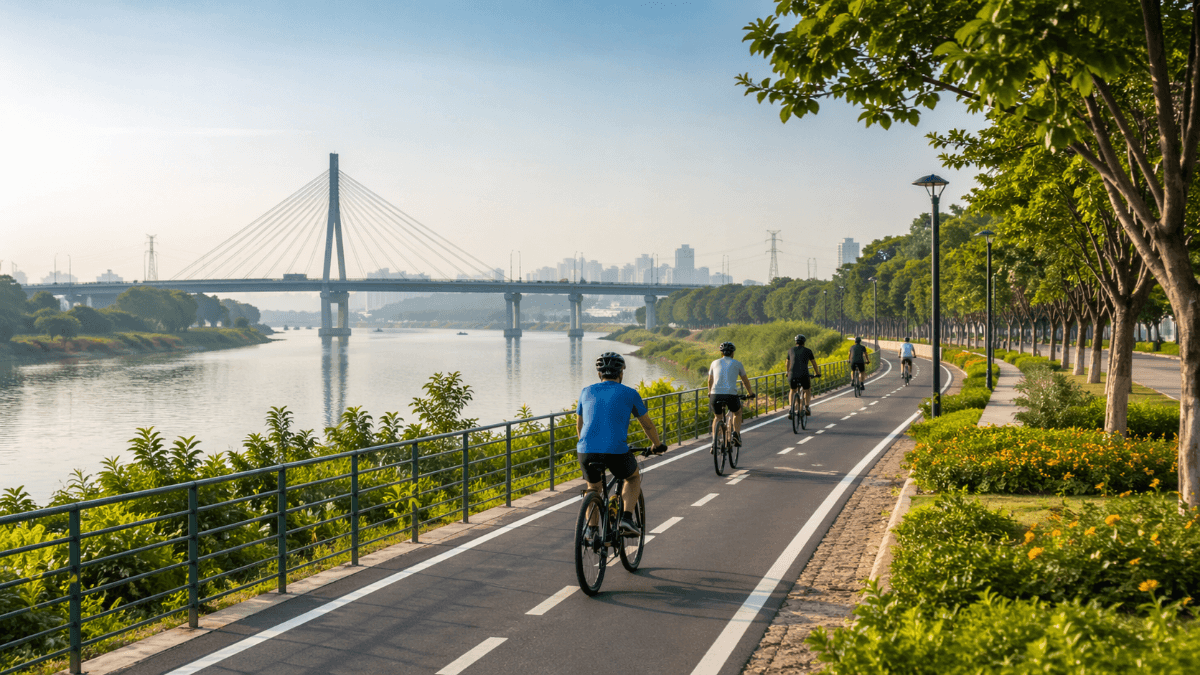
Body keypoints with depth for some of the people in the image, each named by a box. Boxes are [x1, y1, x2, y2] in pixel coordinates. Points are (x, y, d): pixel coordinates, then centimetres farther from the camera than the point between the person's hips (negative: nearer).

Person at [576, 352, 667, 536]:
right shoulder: (629, 393, 9)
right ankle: (627, 517, 9)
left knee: (593, 488, 29)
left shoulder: (587, 392, 17)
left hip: (586, 451, 3)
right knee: (633, 478, 26)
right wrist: (657, 446, 36)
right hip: (616, 451, -3)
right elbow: (647, 424, 19)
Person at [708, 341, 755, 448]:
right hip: (731, 395, -2)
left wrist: (710, 393, 51)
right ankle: (736, 434, 10)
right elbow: (745, 380, 26)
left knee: (717, 417, 27)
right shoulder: (737, 363, 15)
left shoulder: (715, 363, 20)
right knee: (738, 413, 30)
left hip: (715, 395, 2)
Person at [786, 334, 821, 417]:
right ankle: (806, 408, 20)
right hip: (804, 375, -2)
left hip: (792, 376, 2)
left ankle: (790, 409, 10)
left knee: (792, 391, 27)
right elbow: (814, 364, 22)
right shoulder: (808, 351, 11)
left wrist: (788, 373, 48)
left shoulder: (790, 350, 17)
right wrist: (817, 373, 39)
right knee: (807, 390, 28)